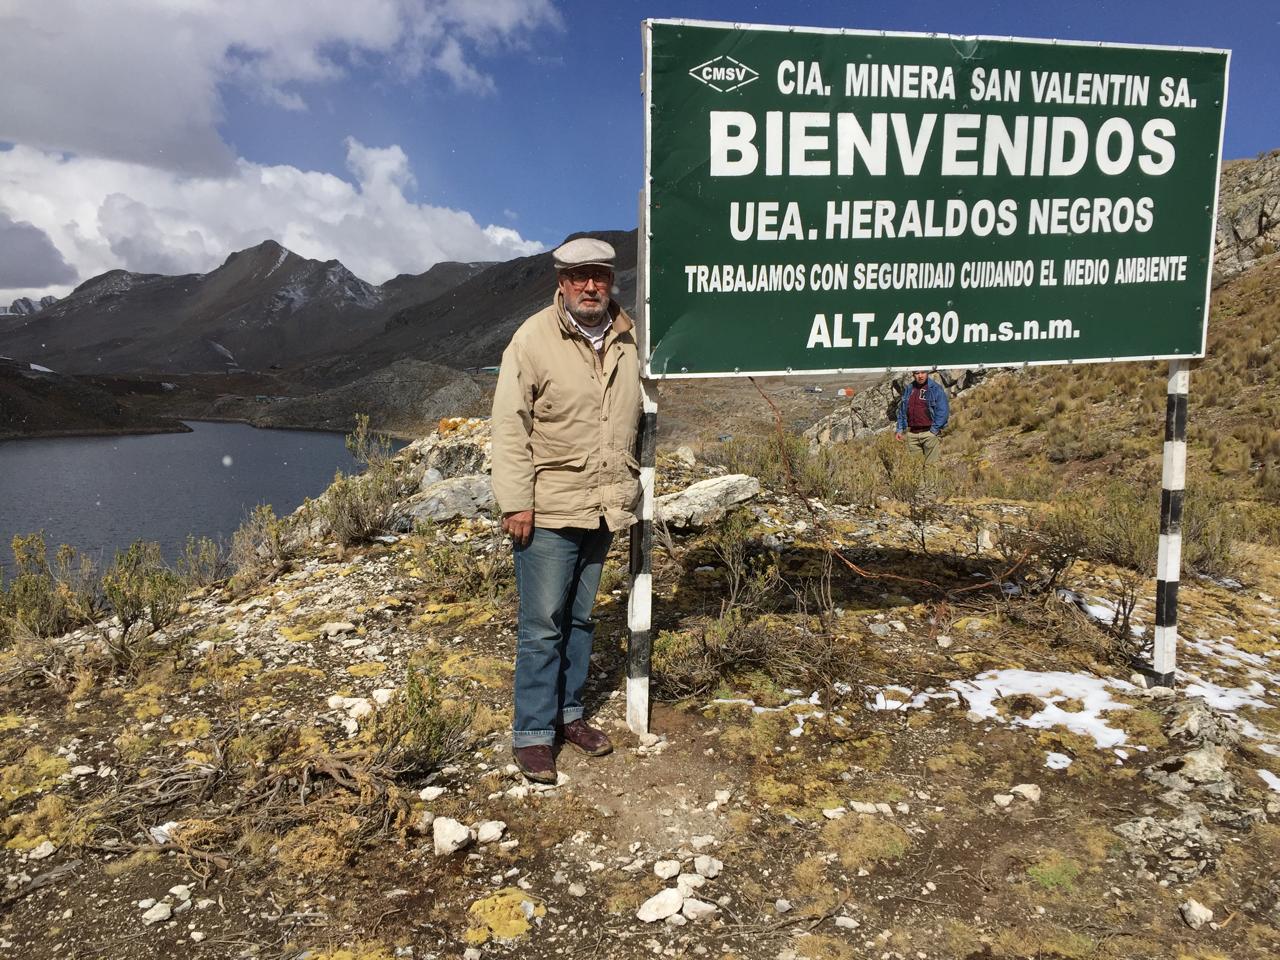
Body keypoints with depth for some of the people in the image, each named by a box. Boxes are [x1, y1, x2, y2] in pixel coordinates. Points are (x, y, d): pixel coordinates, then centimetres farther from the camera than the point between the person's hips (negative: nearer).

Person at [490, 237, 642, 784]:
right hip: (548, 510, -5)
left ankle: (569, 712, 31)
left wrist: (631, 488, 17)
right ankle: (532, 733, 13)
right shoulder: (534, 338, -9)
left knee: (580, 619, 16)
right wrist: (516, 501, -15)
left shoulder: (627, 338, 7)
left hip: (605, 508, 5)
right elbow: (510, 425, -11)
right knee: (541, 625, 1)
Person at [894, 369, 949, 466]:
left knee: (930, 465, -5)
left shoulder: (936, 389, -2)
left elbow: (943, 411, -6)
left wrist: (934, 430, -11)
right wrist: (900, 429, 11)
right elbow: (901, 410, 18)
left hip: (929, 433, -4)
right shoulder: (908, 390, 13)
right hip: (911, 434, 4)